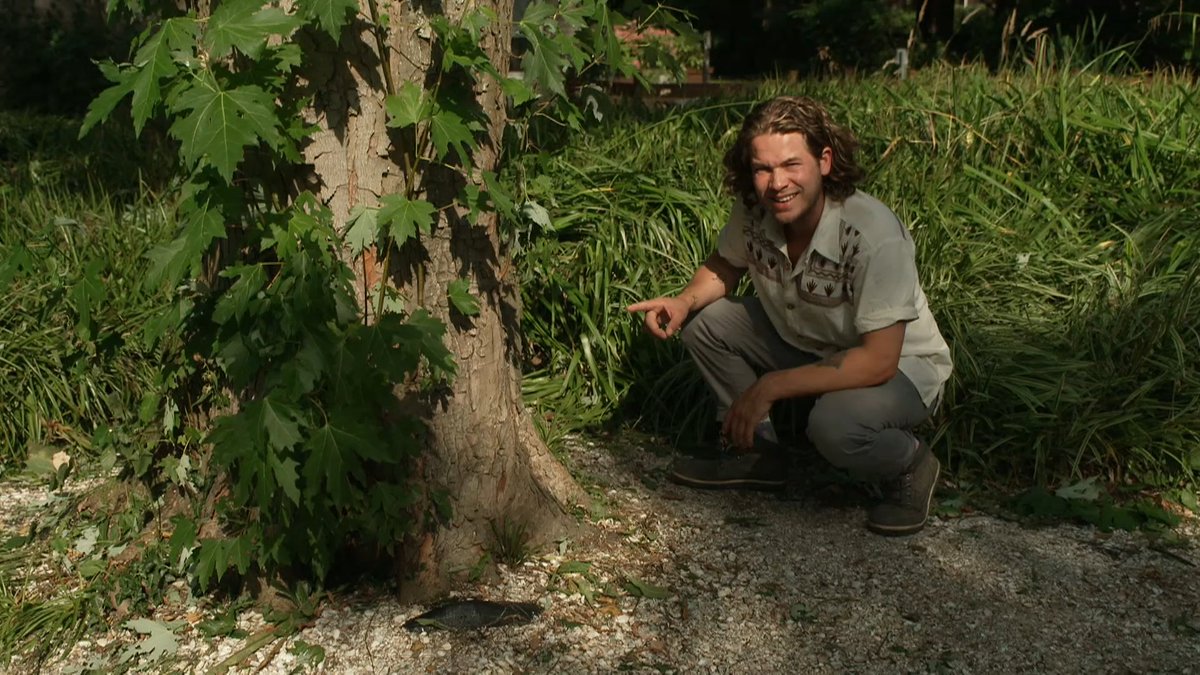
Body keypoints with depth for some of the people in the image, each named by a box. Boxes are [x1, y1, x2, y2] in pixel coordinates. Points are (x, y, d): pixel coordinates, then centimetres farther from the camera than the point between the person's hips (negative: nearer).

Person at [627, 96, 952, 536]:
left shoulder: (874, 235, -34)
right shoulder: (754, 210, -16)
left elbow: (878, 361, -34)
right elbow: (725, 266, 7)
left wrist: (770, 387, -34)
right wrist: (685, 301, -16)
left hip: (900, 366, -6)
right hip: (804, 342, 6)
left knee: (835, 423, -37)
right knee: (703, 322, -7)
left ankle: (911, 466, -1)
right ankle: (759, 454, 9)